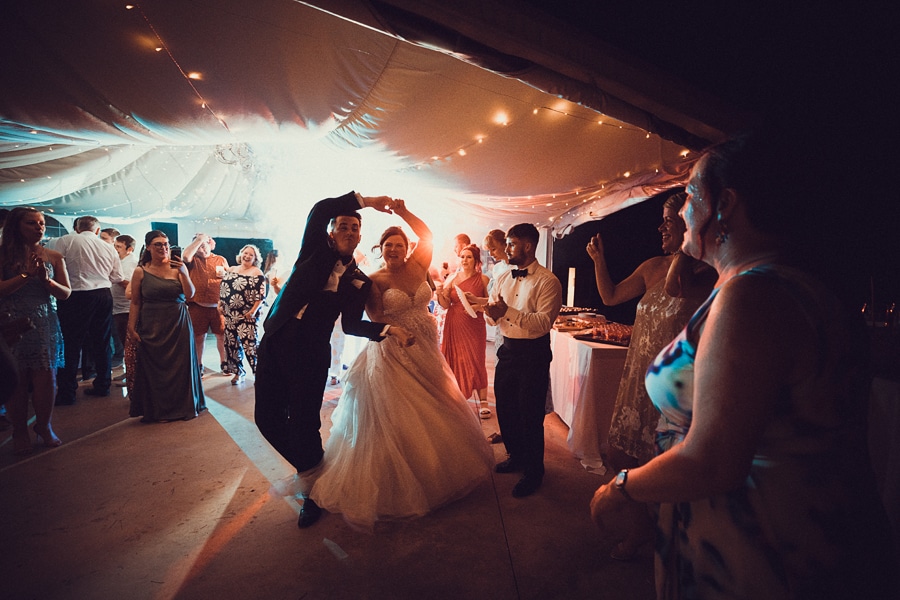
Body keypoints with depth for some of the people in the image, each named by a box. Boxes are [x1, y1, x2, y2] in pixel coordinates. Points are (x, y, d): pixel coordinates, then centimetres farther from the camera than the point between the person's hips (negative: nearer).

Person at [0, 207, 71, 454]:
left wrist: (46, 278, -12)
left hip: (44, 325, 2)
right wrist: (26, 274, -15)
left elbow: (66, 293, 4)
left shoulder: (54, 257, 6)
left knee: (46, 379, 0)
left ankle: (44, 426, 20)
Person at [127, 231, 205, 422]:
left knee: (180, 366, 7)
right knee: (155, 368, 4)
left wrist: (183, 272, -18)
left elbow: (190, 294, -7)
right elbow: (135, 303, 1)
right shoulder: (141, 272, -1)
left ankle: (185, 406, 20)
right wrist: (131, 328, -3)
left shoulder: (177, 267, 1)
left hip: (179, 324, 1)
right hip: (152, 327, -1)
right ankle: (160, 410, 19)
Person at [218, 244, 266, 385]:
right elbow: (222, 288, 17)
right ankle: (238, 372, 22)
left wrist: (254, 310, -17)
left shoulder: (257, 273, -5)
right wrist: (220, 304, 8)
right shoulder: (231, 270, 13)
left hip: (247, 315, -6)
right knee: (231, 343, 10)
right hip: (230, 314, 6)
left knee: (249, 344, -10)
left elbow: (261, 295, -10)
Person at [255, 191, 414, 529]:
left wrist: (389, 330, -6)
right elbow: (320, 209, -10)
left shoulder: (358, 281, 6)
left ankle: (312, 490, 23)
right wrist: (364, 201, -8)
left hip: (311, 355, -2)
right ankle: (310, 469, 31)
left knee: (304, 423, -2)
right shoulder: (315, 251, 5)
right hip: (274, 343, 2)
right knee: (267, 417, 7)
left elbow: (351, 325, 6)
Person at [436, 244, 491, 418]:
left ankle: (482, 402, 6)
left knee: (476, 362, -1)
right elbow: (445, 305, 1)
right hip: (454, 326, 2)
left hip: (474, 326, -2)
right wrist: (440, 294, -18)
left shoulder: (483, 279, -2)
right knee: (454, 361, 7)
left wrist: (477, 306, -18)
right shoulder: (452, 278, 3)